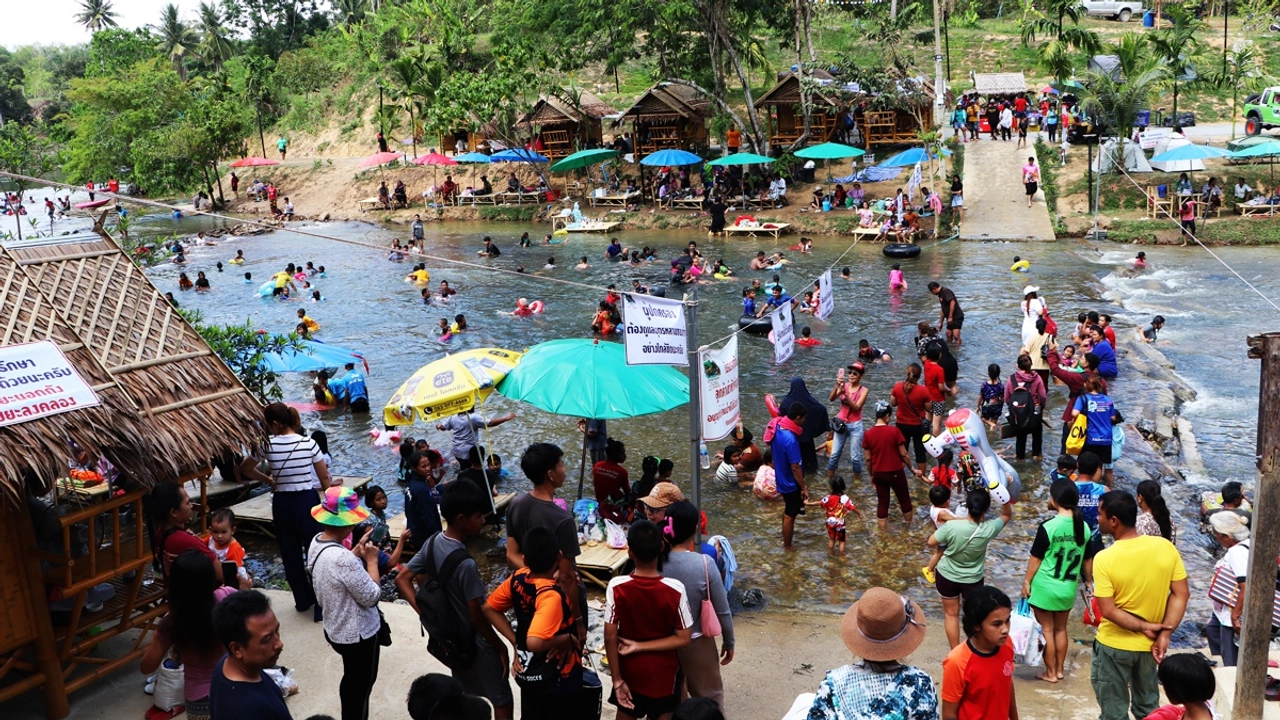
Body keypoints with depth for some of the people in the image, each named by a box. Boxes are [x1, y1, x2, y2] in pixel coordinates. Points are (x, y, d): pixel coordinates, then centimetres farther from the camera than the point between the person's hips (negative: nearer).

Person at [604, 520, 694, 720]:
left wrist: (617, 679, -6)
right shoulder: (675, 589, -21)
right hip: (663, 672, -1)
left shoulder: (617, 587, -21)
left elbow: (610, 638, -16)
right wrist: (639, 646, -14)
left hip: (629, 671, 1)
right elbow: (684, 639, -16)